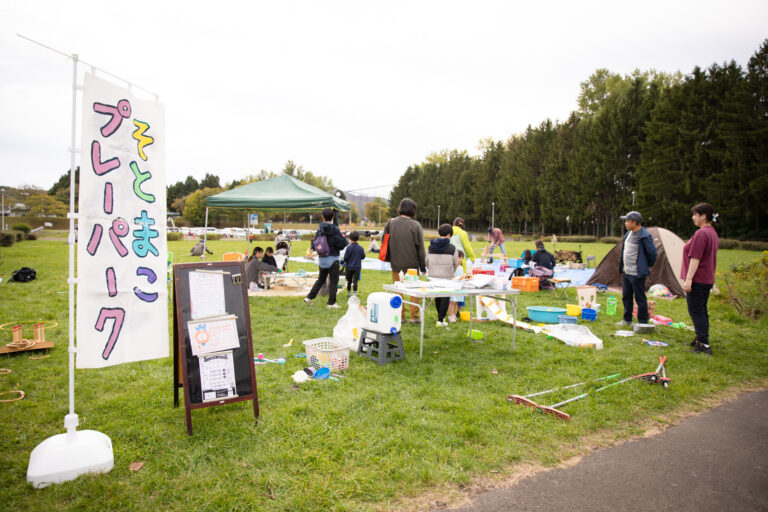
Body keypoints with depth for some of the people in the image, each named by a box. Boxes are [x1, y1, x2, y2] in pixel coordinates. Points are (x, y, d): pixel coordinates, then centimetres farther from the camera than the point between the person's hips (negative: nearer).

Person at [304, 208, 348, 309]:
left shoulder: (320, 228, -1)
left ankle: (309, 297, 20)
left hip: (322, 258, 5)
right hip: (332, 259, -5)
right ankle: (331, 303, 6)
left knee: (321, 279, 20)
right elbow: (343, 243, -13)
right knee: (333, 281, 4)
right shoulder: (334, 229, -14)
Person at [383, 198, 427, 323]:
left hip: (396, 264, 2)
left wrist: (388, 258, 20)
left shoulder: (390, 223, -1)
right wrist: (423, 266, 1)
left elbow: (384, 242, 8)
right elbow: (420, 248, -7)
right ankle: (414, 316, 13)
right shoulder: (415, 225, -10)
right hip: (412, 264, -2)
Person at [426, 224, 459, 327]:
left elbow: (427, 261, 6)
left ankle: (441, 316, 34)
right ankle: (440, 320, 2)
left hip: (433, 276, 4)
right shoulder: (452, 248, -8)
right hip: (446, 276, -4)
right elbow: (455, 263, -1)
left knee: (437, 296, 19)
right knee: (446, 297, 6)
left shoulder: (431, 246, 1)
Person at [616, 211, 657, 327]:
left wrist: (648, 266, 0)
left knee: (640, 299, 1)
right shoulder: (629, 233, 9)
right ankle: (627, 320, 30)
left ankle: (642, 323, 12)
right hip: (626, 272, 9)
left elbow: (652, 253, -13)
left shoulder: (644, 236, -19)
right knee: (626, 297, 17)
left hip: (637, 274, -9)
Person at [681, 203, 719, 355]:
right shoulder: (713, 233, 14)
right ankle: (701, 339, 26)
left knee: (696, 311, -4)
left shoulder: (701, 233, -19)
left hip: (697, 280, -10)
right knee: (702, 310, 17)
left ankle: (703, 345, -3)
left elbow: (695, 258, -22)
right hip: (708, 279, 10)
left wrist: (688, 279, -21)